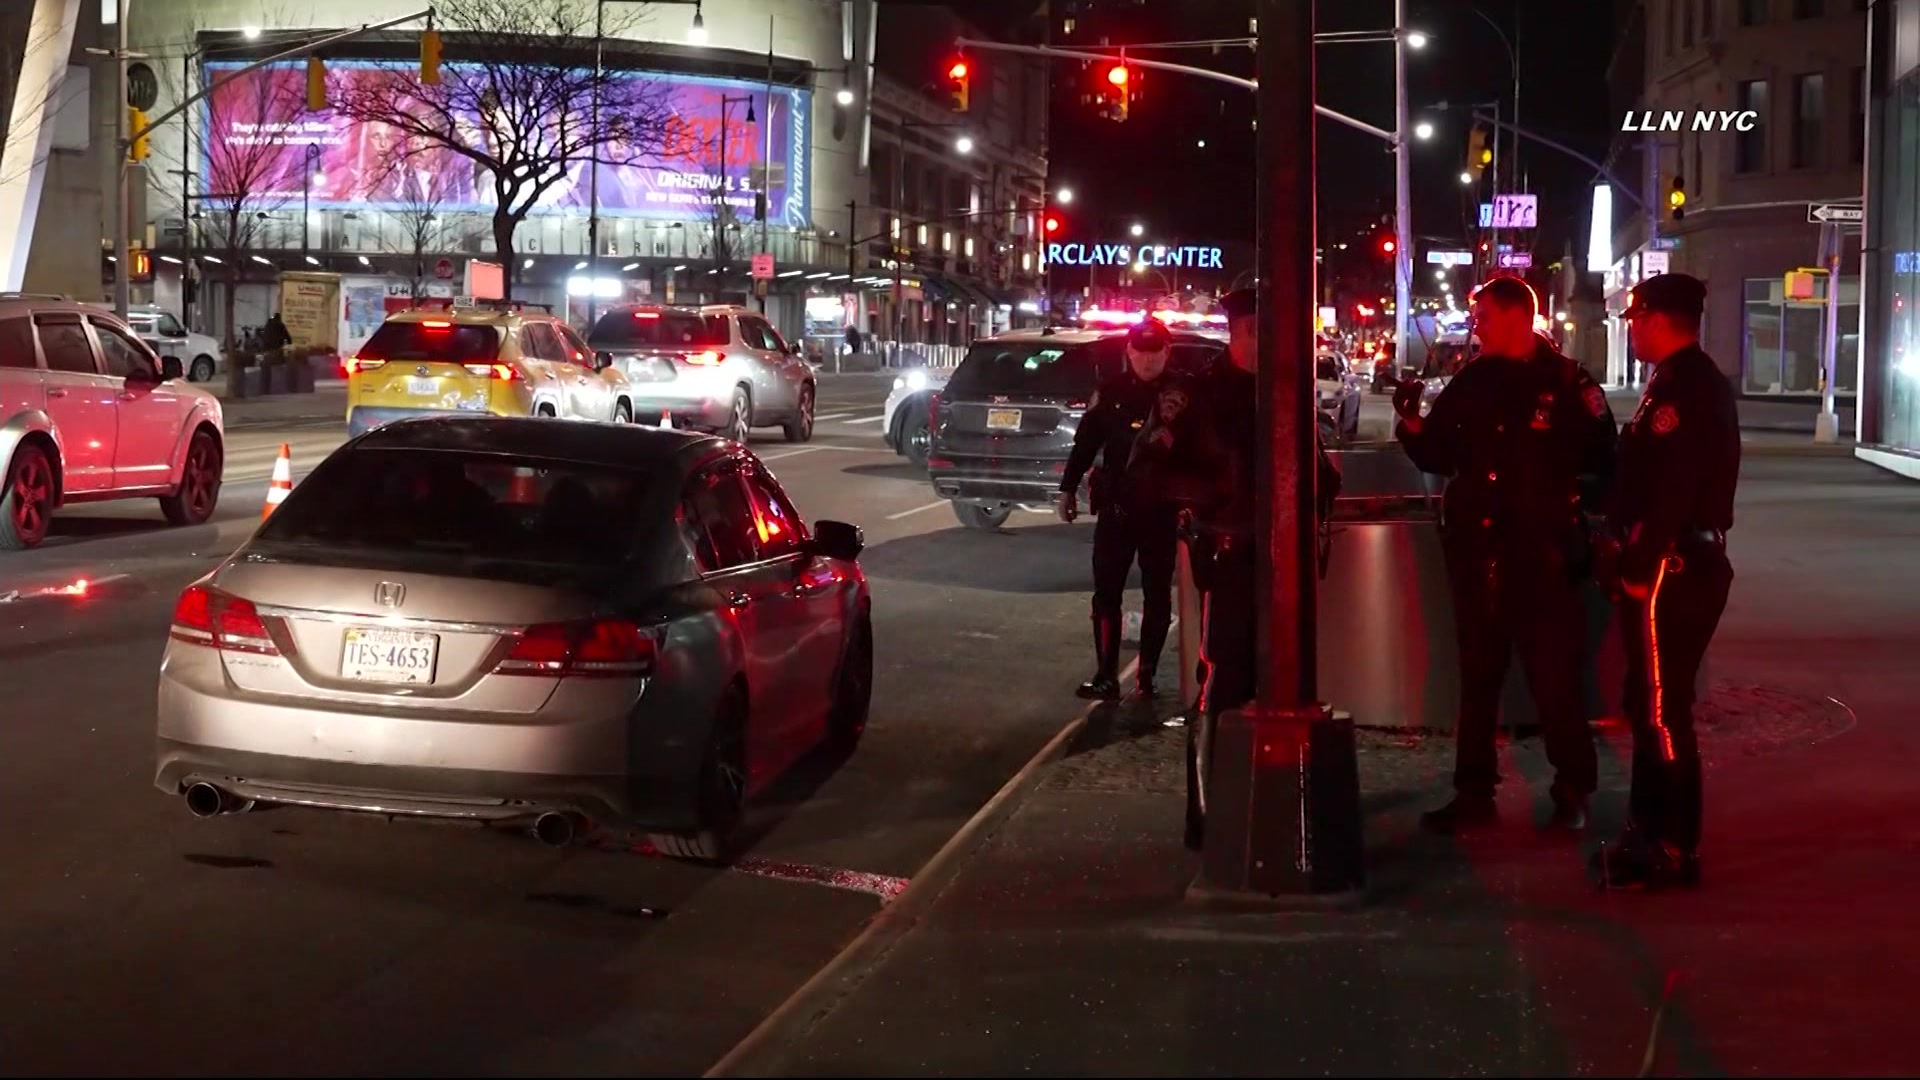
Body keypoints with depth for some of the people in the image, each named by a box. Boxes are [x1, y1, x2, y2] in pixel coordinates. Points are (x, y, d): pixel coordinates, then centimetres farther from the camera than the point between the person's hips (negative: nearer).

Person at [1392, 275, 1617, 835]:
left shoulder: (1568, 383, -4)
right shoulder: (1471, 383, 8)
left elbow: (1601, 461, -7)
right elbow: (1438, 458, 12)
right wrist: (1412, 423, -5)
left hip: (1543, 551, -4)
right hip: (1476, 548, 5)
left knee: (1554, 677, -1)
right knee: (1478, 674, 12)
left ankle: (1572, 792, 13)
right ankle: (1474, 793, 20)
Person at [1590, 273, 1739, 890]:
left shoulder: (1680, 387, -17)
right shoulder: (1699, 380, 16)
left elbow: (1671, 487, -24)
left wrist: (1639, 567, -21)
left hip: (1669, 570, -10)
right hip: (1689, 561, 10)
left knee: (1661, 709, -4)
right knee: (1650, 704, 16)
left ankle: (1674, 851, 2)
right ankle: (1650, 833, 24)